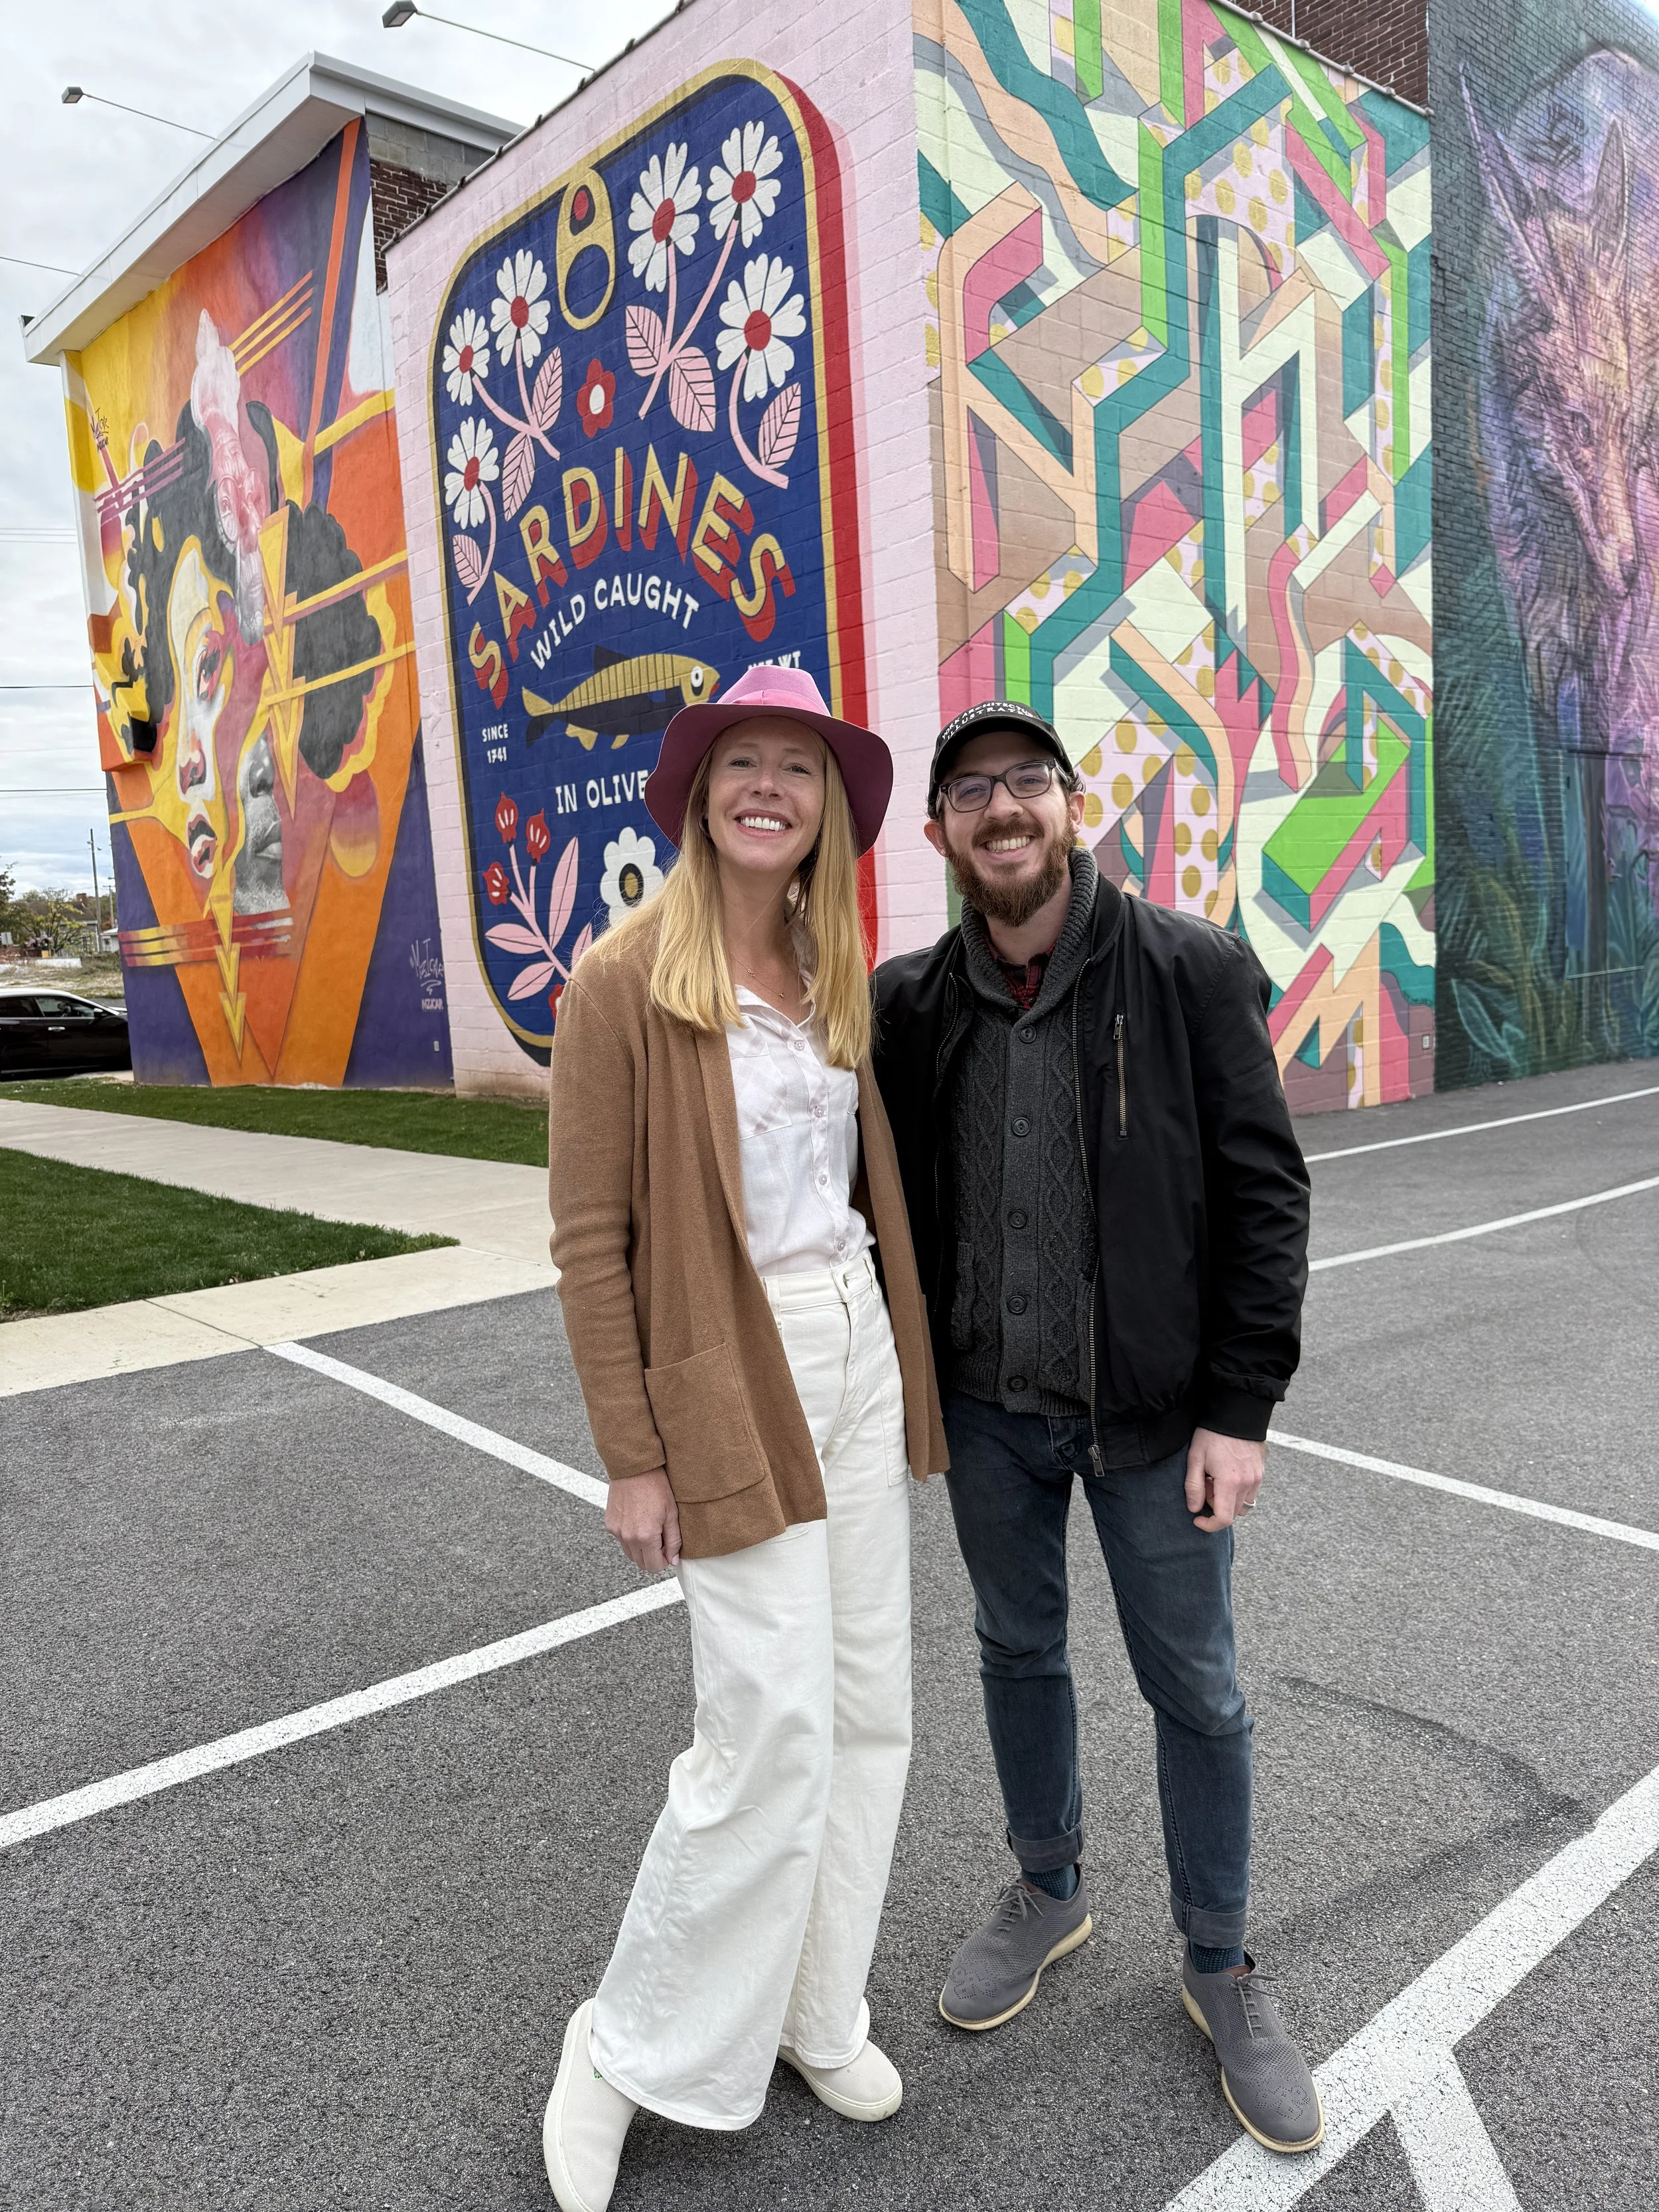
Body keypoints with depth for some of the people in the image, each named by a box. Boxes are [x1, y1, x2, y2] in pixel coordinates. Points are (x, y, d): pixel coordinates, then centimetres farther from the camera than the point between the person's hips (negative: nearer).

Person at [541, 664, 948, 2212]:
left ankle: (812, 2009, 36)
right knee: (773, 1724, -3)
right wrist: (633, 1456, -11)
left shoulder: (832, 972, 8)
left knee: (867, 1699, 14)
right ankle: (632, 2050, 23)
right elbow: (590, 1237, -12)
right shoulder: (625, 981, -12)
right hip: (734, 1376, -7)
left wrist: (904, 1361, 14)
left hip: (858, 1351, 7)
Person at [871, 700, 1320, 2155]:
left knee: (1195, 1690, 12)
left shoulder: (1193, 970, -11)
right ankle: (1050, 1892, 46)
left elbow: (1265, 1193, -10)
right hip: (987, 1410, 3)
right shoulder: (912, 1003, -3)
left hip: (1153, 1413, -2)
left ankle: (1222, 1968, 36)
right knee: (1020, 1652, 21)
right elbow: (888, 1198, 5)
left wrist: (1240, 1406, -13)